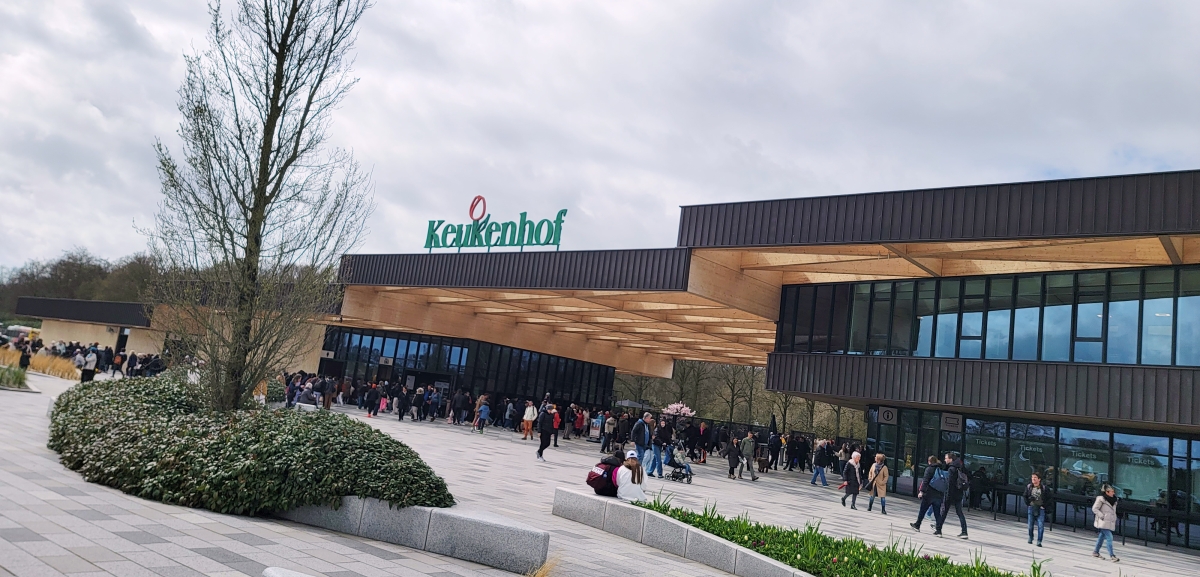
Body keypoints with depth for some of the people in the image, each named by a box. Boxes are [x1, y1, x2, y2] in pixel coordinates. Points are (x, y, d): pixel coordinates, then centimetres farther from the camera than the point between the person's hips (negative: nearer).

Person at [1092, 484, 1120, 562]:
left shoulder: (1113, 500, 12)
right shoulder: (1101, 499, -11)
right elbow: (1094, 508, -9)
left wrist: (1114, 519, 13)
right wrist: (1102, 516, -16)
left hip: (1110, 523, 8)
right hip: (1103, 522, -8)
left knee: (1102, 536, 15)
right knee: (1109, 538, -14)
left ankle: (1095, 552, 25)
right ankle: (1112, 555, -15)